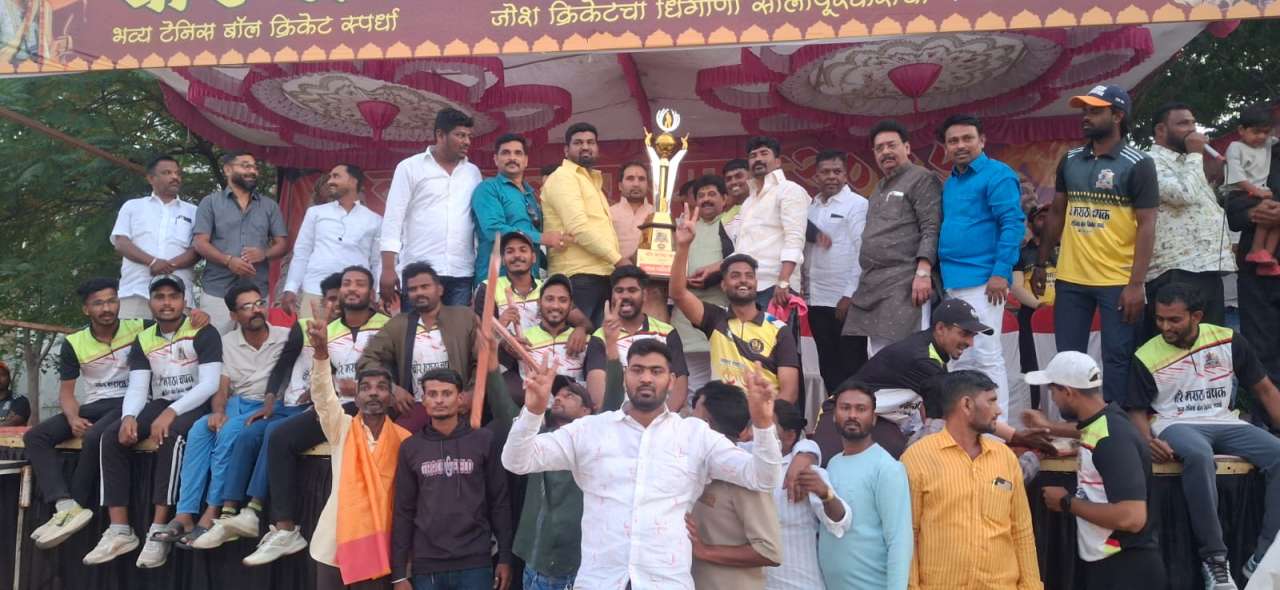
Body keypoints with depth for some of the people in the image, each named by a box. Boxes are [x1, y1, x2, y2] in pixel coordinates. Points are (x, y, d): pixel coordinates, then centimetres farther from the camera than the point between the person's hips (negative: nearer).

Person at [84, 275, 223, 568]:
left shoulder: (203, 332, -7)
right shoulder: (143, 340, 10)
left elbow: (210, 384, -16)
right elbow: (137, 388, 3)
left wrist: (172, 412, -27)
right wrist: (129, 416, -19)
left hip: (194, 406, -6)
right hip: (158, 406, 6)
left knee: (172, 435, -36)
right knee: (111, 436, -17)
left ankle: (160, 530, -34)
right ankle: (120, 531, -18)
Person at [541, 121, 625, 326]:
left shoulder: (592, 180, 27)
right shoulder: (563, 177, -3)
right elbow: (578, 227, -15)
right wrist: (618, 259, -15)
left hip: (599, 274, 9)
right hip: (579, 276, -9)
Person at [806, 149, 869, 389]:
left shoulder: (857, 204, -3)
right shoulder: (811, 207, 13)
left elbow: (862, 252, -10)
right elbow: (805, 249, 14)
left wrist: (850, 295, -14)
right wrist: (802, 287, 6)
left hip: (846, 299, -5)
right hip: (817, 299, 6)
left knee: (852, 364, 0)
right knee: (828, 364, 9)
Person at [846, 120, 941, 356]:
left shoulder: (922, 179, 0)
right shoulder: (880, 188, 25)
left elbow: (931, 229, -11)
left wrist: (923, 271, -22)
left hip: (904, 285, -8)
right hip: (874, 285, 8)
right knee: (878, 356, 7)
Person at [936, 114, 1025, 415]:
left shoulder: (997, 174, -7)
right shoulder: (949, 182, 17)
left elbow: (1014, 223, -14)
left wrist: (1001, 272, -20)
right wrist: (941, 273, 15)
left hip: (981, 281, -8)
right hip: (952, 282, 8)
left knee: (987, 357, -6)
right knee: (960, 361, 13)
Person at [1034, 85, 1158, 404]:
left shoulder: (1138, 164, -6)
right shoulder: (1069, 160, 9)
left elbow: (1146, 226, -9)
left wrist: (1137, 283, -16)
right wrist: (1040, 264, 12)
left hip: (1118, 281, -5)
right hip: (1070, 279, 5)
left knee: (1117, 360, 2)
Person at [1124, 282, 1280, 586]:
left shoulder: (1229, 341, 1)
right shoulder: (1146, 356, -4)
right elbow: (1137, 410, 3)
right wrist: (1148, 442, -16)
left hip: (1224, 423, 4)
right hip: (1175, 424, -3)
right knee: (1199, 456, -39)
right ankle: (1214, 556, -25)